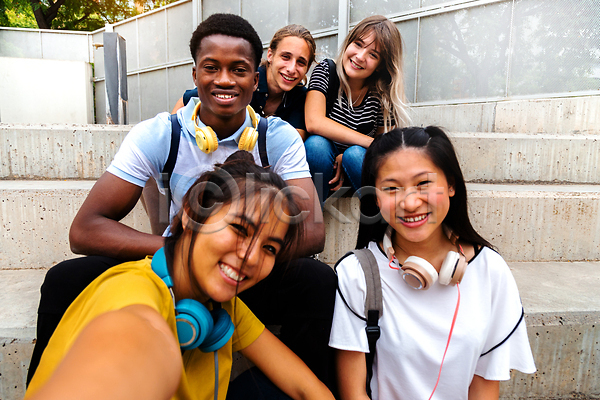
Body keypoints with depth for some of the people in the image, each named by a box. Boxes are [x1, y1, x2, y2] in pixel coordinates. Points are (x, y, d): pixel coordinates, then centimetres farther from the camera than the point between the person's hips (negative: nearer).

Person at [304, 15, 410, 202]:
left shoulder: (384, 95, -10)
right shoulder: (326, 71, -11)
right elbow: (314, 122, -26)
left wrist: (347, 157, -19)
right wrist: (372, 143, -29)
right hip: (325, 163, 0)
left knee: (355, 154, -30)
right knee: (316, 143, -30)